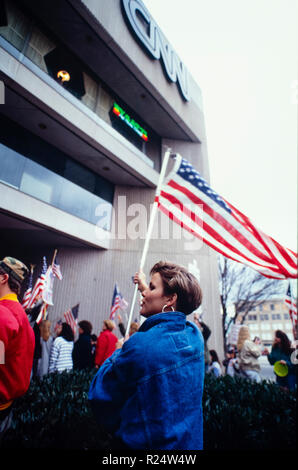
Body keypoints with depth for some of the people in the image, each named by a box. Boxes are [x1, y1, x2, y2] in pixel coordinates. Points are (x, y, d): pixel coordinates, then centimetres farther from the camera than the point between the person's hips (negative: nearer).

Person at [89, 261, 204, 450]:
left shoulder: (139, 346, -32)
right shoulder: (194, 334, -12)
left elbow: (99, 395, -17)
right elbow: (166, 323, 13)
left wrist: (118, 353, -2)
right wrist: (145, 286, 23)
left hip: (146, 443, -6)